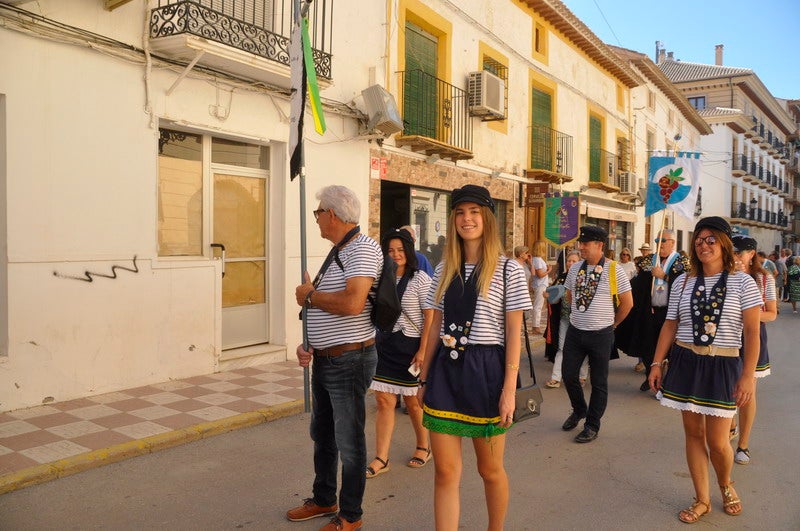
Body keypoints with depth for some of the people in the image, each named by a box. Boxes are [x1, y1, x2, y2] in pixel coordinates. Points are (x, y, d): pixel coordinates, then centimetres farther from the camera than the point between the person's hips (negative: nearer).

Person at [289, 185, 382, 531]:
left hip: (349, 360, -10)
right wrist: (308, 344, 6)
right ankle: (324, 500, 42)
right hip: (323, 360, 10)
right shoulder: (337, 252, 13)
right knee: (321, 435, 22)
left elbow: (352, 303, -31)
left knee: (349, 443, 5)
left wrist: (309, 296, -15)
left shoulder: (363, 248, -17)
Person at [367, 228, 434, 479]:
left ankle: (423, 447, 32)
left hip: (410, 346, -4)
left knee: (413, 401, 10)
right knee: (384, 401, 1)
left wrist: (422, 351, -16)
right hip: (384, 345, 4)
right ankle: (381, 459, 7)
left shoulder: (420, 279, -8)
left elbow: (430, 317, -10)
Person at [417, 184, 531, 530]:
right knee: (445, 472, 4)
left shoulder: (508, 270, -4)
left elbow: (514, 334, -5)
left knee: (490, 469, 13)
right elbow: (436, 327, 12)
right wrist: (424, 378, 11)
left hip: (485, 370, -3)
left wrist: (509, 388, -11)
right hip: (445, 369, 3)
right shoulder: (444, 270, 8)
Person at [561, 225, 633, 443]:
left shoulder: (614, 270, -11)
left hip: (600, 335, -4)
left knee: (598, 382, 7)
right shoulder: (575, 268, 3)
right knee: (568, 374, 9)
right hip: (575, 332, 4)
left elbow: (627, 302, -4)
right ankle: (579, 410, 36)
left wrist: (611, 323, 5)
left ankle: (592, 425, 22)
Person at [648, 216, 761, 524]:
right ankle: (702, 500, 25)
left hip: (722, 367, -3)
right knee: (693, 433, 9)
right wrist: (657, 363, 5)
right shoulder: (683, 282, 5)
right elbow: (670, 326, 8)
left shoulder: (742, 283, -4)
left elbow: (752, 332, -7)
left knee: (717, 441, 0)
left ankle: (725, 485, 33)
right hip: (685, 363, 3)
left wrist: (748, 375, -13)